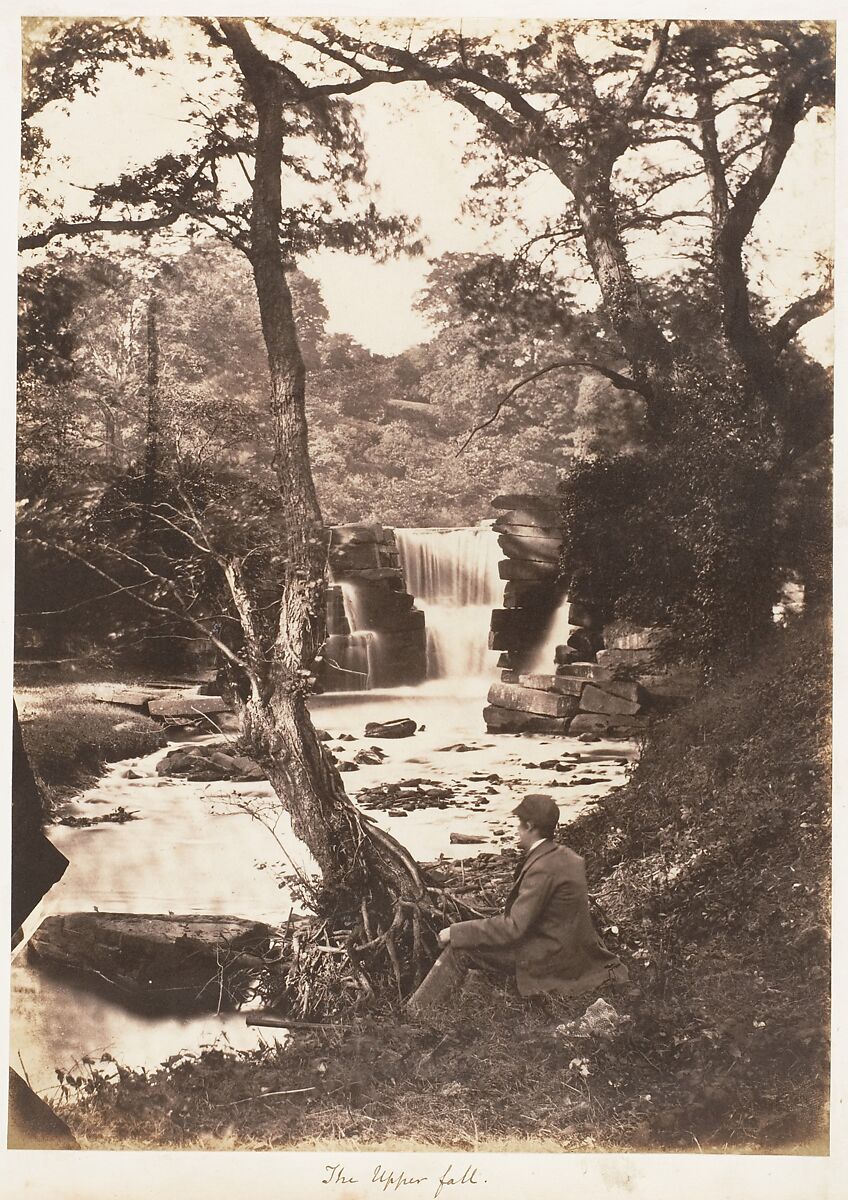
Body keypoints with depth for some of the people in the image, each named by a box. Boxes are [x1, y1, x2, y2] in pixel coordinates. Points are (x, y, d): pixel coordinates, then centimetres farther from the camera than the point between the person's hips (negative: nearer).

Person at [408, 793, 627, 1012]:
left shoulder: (542, 869, -22)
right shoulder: (567, 856, 8)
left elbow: (514, 927, -23)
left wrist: (456, 932, -19)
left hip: (551, 958, -10)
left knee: (460, 949, -10)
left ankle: (414, 1013, -6)